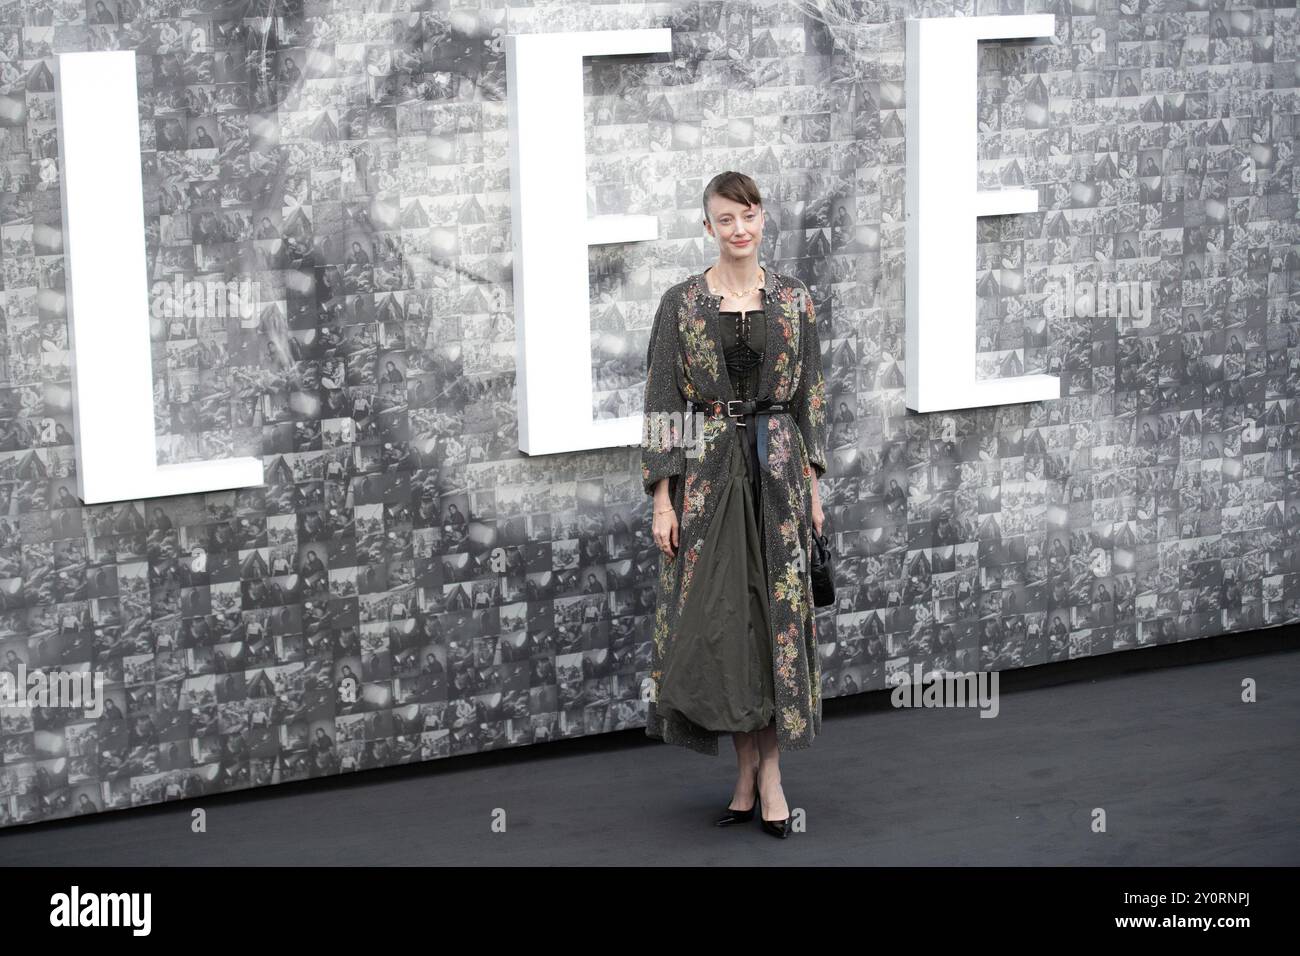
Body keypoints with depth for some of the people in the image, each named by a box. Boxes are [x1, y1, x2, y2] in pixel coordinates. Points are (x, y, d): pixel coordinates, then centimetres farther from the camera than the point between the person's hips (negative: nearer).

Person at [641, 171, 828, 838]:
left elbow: (811, 395, 9)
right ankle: (753, 772, 12)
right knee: (717, 614, 0)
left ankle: (766, 770, 8)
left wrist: (813, 481, 3)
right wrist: (662, 498, -6)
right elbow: (662, 403, -2)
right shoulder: (681, 304, -1)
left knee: (778, 612, 0)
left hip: (777, 470, 1)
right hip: (708, 472, -1)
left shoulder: (793, 299, 4)